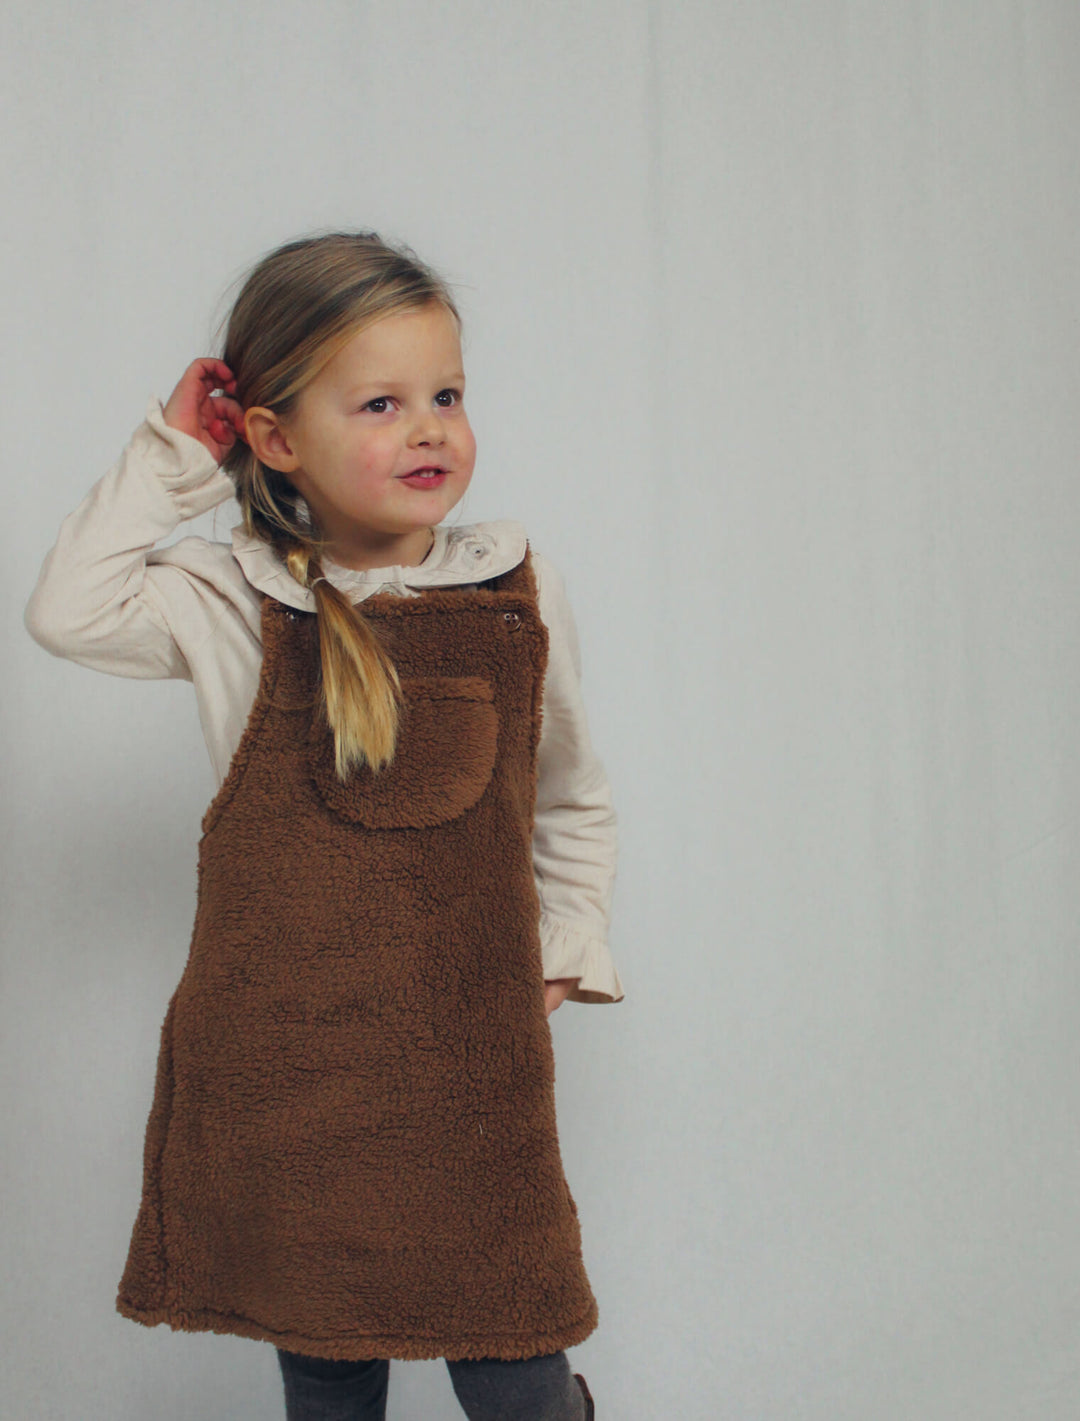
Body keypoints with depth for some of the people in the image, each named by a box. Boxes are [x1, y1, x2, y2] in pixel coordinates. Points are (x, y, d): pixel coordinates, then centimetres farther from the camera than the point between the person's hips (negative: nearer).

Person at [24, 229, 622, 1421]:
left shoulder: (519, 596, 5)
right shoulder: (238, 607, 1)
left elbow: (571, 798, 18)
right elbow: (69, 611, -11)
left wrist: (570, 948, 10)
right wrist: (171, 456, -5)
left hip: (473, 1063, 1)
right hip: (283, 1066, -1)